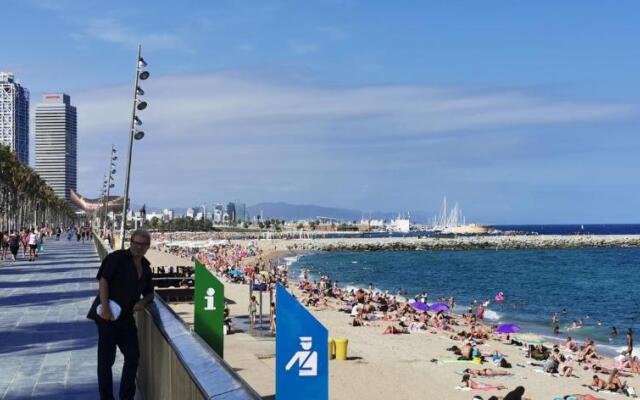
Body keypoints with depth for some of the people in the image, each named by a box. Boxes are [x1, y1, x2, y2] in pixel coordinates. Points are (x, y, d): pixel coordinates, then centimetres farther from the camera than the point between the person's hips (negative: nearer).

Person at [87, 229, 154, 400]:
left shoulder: (145, 266, 12)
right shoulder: (117, 258, -9)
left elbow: (149, 293, 20)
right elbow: (103, 281, -15)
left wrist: (143, 301, -3)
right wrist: (105, 308, -22)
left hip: (127, 317, 7)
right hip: (108, 316, -7)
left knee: (133, 356, 9)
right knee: (106, 359, 2)